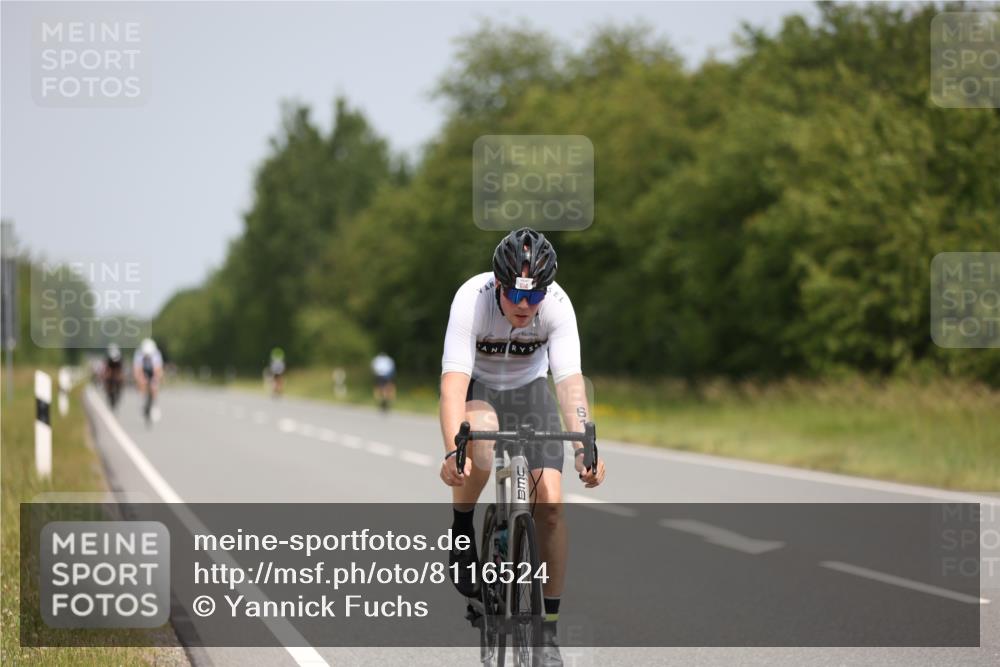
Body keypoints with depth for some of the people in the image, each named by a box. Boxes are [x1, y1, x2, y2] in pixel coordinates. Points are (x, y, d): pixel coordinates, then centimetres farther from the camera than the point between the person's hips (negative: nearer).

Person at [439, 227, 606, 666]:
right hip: (475, 385, -2)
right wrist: (452, 452, -54)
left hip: (528, 387, 2)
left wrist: (584, 448, -50)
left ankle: (548, 631, -2)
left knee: (549, 504, -12)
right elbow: (453, 381, -40)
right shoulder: (472, 299, -32)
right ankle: (462, 532, -9)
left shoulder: (557, 305, -27)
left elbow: (570, 380, -34)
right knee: (480, 442, -38)